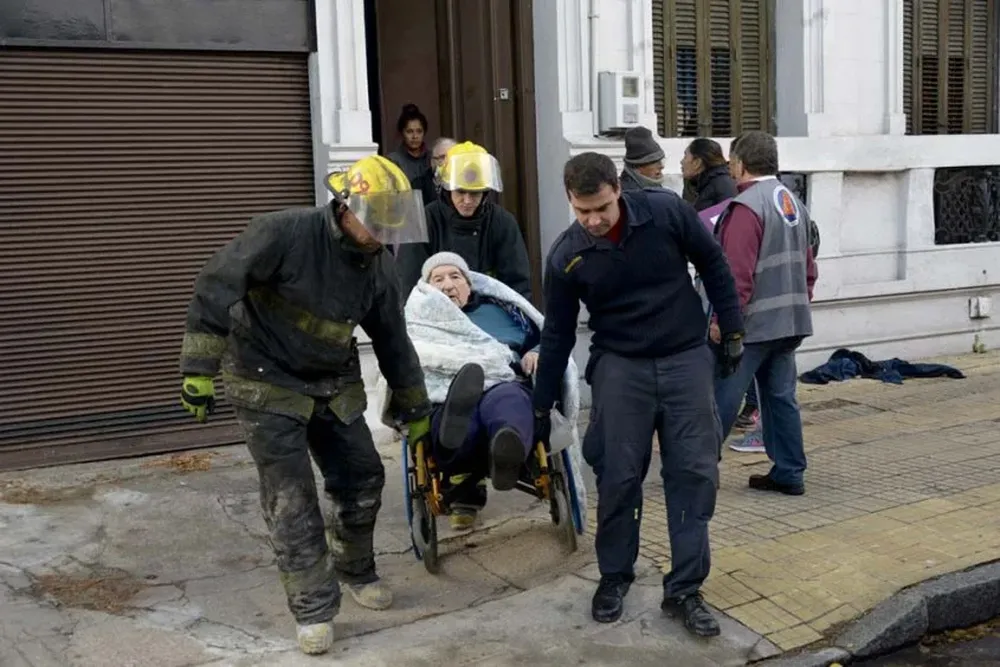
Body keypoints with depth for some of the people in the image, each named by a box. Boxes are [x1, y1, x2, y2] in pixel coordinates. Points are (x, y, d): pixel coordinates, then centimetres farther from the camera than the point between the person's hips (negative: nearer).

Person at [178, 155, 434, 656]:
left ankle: (355, 569, 33)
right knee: (292, 500, -4)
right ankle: (314, 609, 9)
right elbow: (215, 287, -21)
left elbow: (393, 342, 6)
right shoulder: (284, 233, -24)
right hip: (268, 384, -5)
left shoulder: (378, 266, -4)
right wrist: (199, 368, -23)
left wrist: (416, 412, 12)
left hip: (334, 385, 6)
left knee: (363, 479, 7)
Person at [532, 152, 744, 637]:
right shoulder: (565, 257, -10)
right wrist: (541, 408, 3)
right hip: (620, 366, 0)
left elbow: (713, 266, 2)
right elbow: (558, 334, 0)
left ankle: (684, 589, 10)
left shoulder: (668, 213, -13)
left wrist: (732, 331, 3)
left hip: (686, 359, 0)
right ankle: (614, 576, 23)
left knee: (694, 473, -1)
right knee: (618, 477, 2)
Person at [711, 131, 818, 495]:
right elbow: (808, 267, 19)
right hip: (790, 322, 9)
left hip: (752, 324, -9)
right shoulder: (793, 202, 14)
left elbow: (737, 274, -21)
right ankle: (789, 473, 16)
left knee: (721, 396, 0)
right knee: (781, 396, 12)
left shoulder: (746, 206, -14)